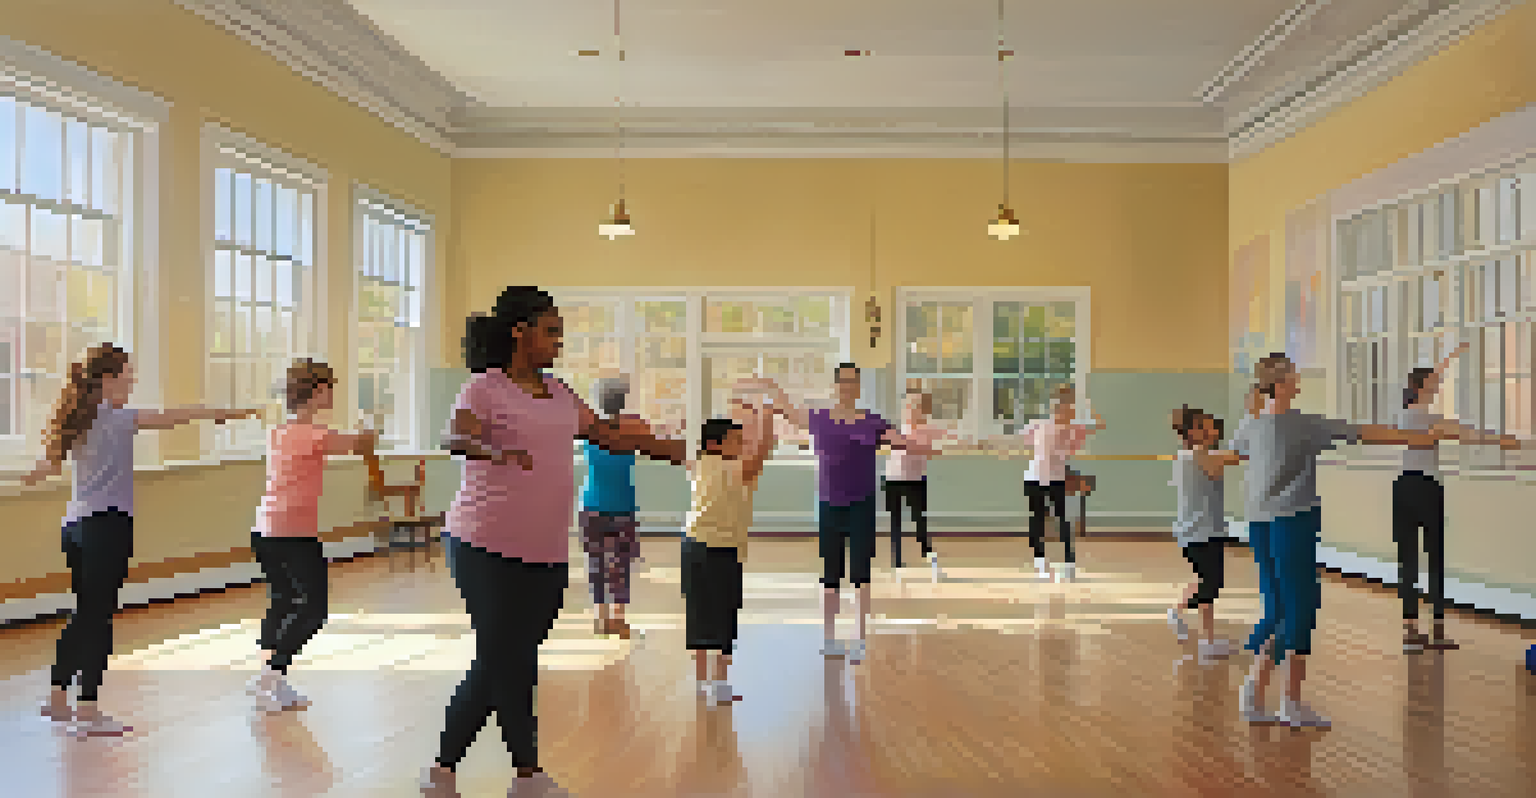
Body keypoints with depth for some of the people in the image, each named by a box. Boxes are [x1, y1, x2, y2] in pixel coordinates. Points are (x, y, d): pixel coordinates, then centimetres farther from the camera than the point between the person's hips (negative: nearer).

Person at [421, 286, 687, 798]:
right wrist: (497, 452, -47)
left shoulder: (557, 393, 14)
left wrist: (678, 452, 21)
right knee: (507, 663, 0)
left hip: (546, 553, 7)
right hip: (487, 549, -7)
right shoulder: (485, 388, -7)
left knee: (498, 667, 10)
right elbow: (457, 437, -25)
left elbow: (608, 434, 20)